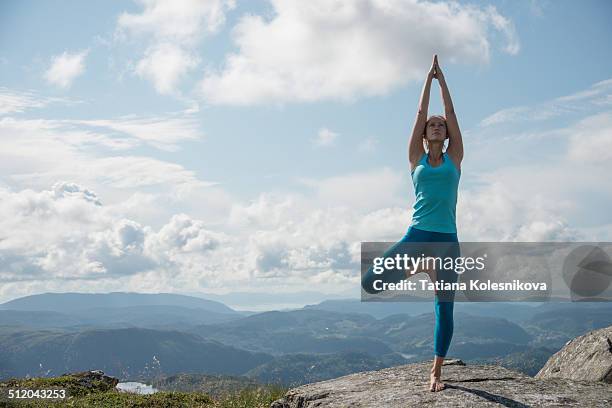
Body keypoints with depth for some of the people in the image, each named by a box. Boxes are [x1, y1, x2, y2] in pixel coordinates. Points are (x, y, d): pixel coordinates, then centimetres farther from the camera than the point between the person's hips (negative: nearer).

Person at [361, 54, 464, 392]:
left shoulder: (454, 157, 10)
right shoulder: (416, 158, 9)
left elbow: (451, 113, 8)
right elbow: (420, 113, 9)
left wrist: (442, 79, 12)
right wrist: (428, 78, 12)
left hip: (447, 239, 0)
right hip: (417, 234, 0)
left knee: (444, 308, 0)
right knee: (370, 283, -14)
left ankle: (436, 372, 13)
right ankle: (417, 269, 14)